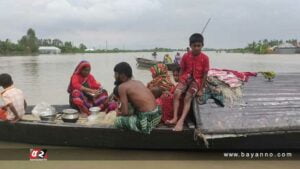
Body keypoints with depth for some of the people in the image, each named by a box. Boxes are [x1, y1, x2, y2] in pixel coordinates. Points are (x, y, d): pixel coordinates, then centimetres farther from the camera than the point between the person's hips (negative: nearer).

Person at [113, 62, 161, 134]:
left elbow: (125, 112, -11)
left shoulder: (122, 87, -7)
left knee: (118, 121, 1)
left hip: (147, 119, -8)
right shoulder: (138, 82, 14)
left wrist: (119, 114, 11)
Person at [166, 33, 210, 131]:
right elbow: (182, 70, 7)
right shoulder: (186, 56, -2)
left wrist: (201, 89, -5)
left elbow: (205, 74, -4)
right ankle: (175, 117, -25)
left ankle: (181, 121, -31)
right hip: (185, 78, 2)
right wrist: (180, 82, 2)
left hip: (196, 80, -2)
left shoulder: (205, 58, -8)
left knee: (188, 98, -24)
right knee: (177, 93, -24)